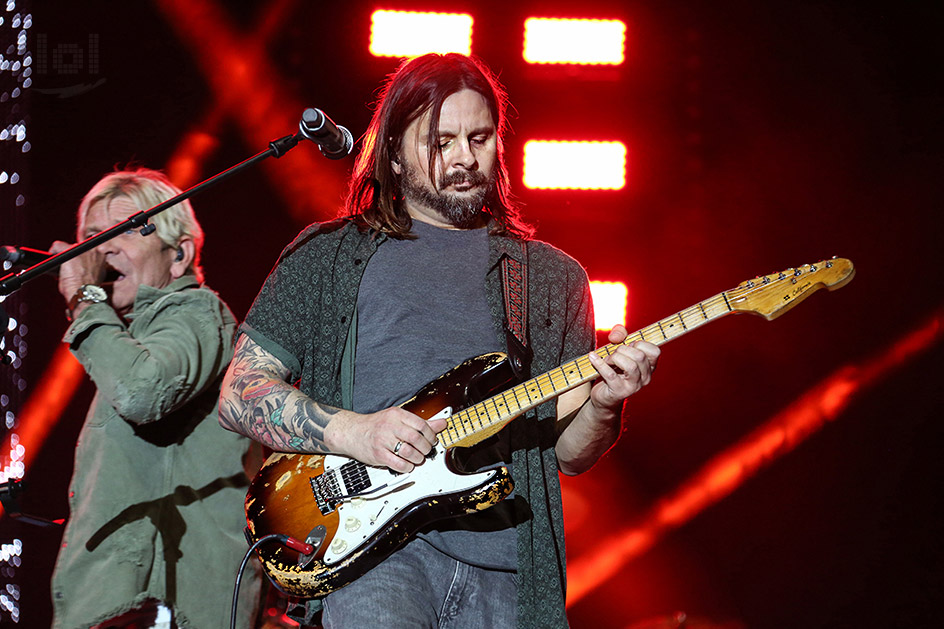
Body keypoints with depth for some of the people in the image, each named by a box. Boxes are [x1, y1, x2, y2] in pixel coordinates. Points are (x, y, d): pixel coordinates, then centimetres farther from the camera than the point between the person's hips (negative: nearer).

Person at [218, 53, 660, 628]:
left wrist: (602, 405, -7)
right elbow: (239, 393, 6)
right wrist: (351, 432, -9)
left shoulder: (554, 277, 18)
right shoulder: (328, 256, 12)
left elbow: (569, 453, 15)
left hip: (504, 569, 3)